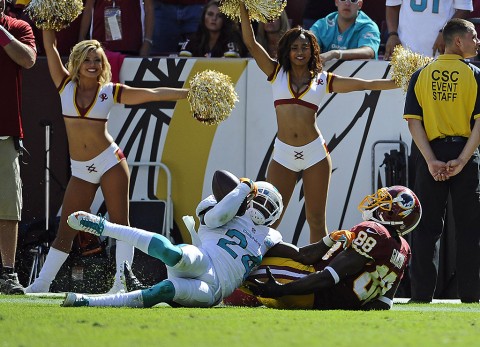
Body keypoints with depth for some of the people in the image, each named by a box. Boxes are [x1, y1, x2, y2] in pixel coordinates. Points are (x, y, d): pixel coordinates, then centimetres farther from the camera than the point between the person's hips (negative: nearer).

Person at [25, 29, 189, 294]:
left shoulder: (110, 92, 0)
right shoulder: (66, 86, 4)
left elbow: (151, 94, -2)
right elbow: (49, 46, 1)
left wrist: (189, 93, -7)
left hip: (110, 162, -2)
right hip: (81, 171, 2)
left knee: (120, 223, -4)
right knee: (65, 230, 3)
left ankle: (122, 283, -1)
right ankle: (42, 284, 10)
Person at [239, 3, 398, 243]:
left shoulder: (323, 80, 7)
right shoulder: (277, 73, 8)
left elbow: (366, 84, 7)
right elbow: (250, 43, 2)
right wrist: (243, 8, -5)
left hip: (315, 154, 0)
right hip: (283, 154, 0)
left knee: (316, 219, 4)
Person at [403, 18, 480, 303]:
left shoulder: (421, 75, 5)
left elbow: (414, 121, -2)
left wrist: (431, 160, -8)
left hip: (432, 155, 2)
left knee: (427, 227, 7)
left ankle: (422, 294, 5)